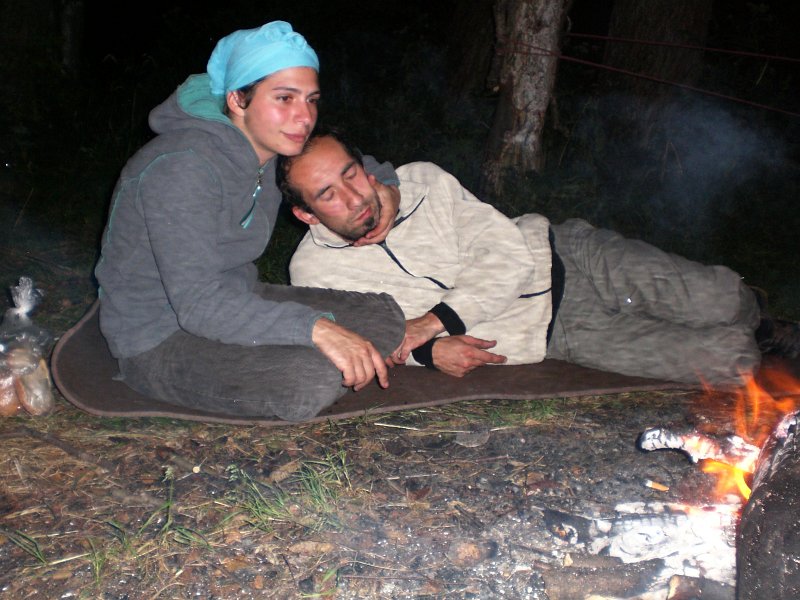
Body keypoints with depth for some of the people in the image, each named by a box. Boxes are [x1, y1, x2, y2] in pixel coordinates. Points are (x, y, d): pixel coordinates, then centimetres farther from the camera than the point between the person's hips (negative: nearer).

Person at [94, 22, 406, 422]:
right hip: (160, 340, -8)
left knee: (384, 317, -2)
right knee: (314, 377, -33)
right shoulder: (182, 168, -26)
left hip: (237, 303, 8)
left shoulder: (273, 149, -1)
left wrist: (386, 188, -3)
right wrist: (316, 327, -42)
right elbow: (198, 303, -33)